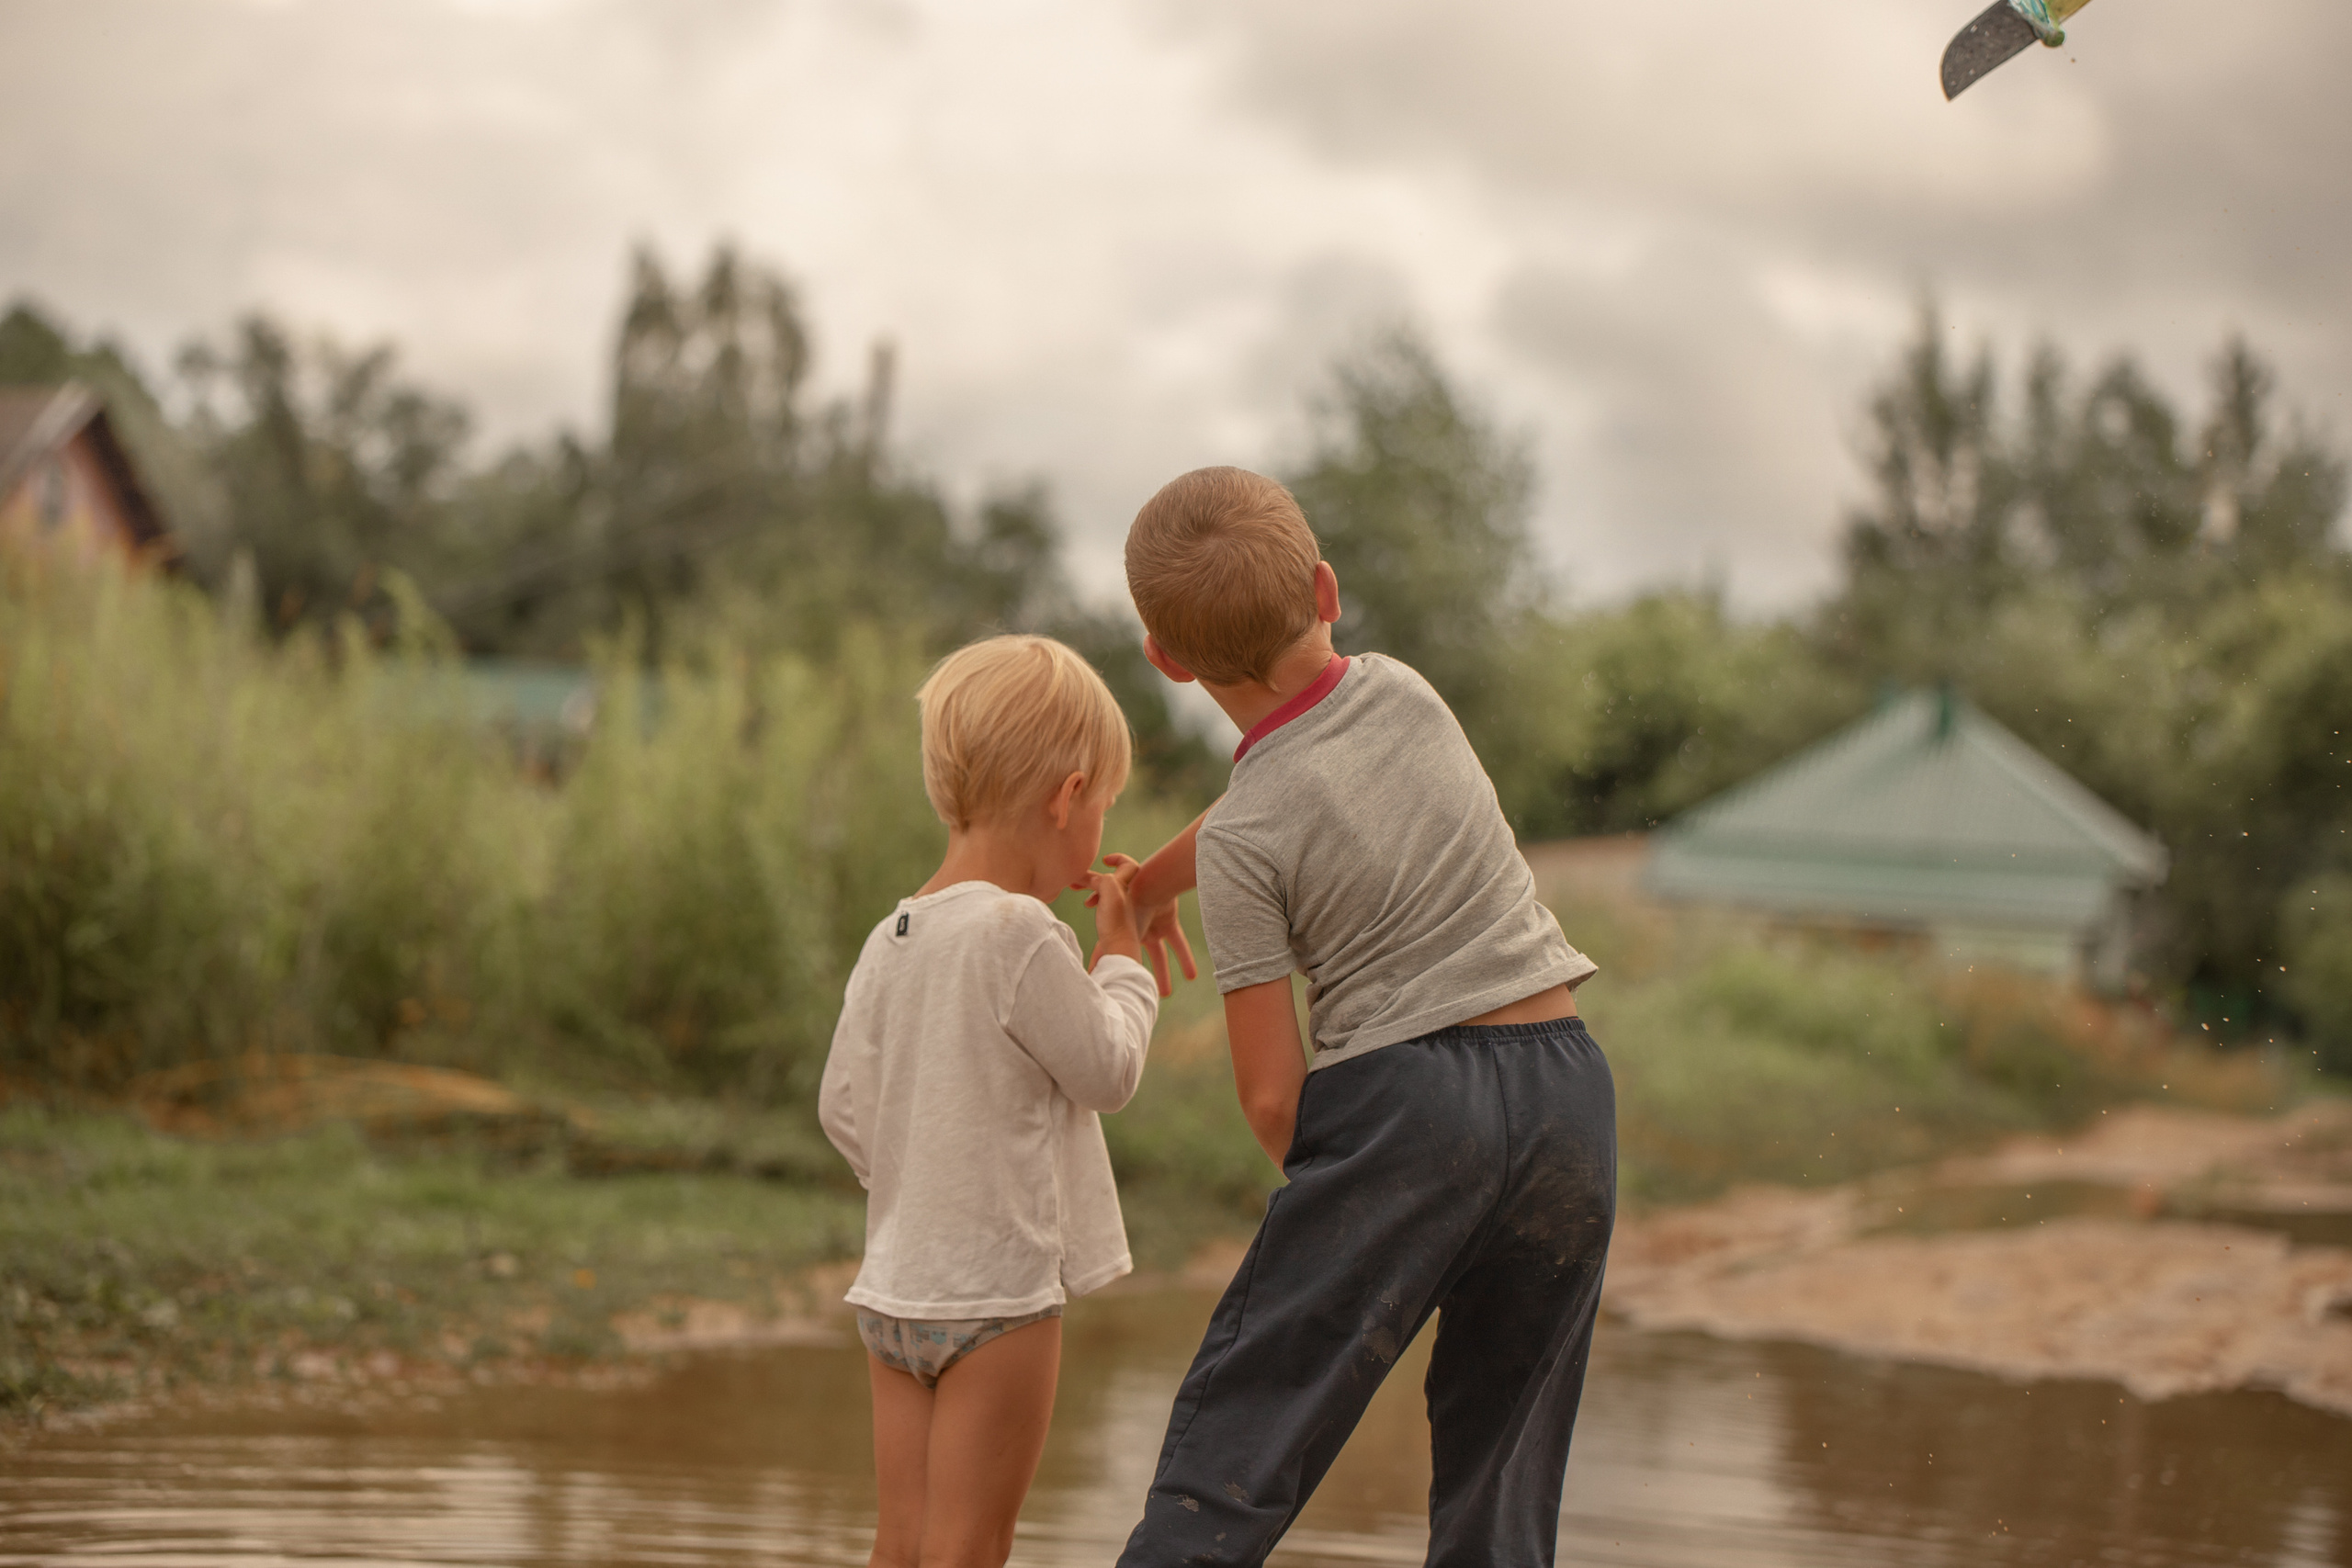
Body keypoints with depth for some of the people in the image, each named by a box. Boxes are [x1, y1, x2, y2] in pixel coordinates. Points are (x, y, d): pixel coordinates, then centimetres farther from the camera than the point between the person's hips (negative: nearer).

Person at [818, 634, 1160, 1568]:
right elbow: (1107, 1071, -8)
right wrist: (1122, 958, 6)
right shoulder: (1024, 937, -17)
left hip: (893, 1286, 7)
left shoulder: (888, 941, 5)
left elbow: (843, 1109, 10)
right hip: (996, 1294, -7)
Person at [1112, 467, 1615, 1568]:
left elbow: (1270, 1095, -7)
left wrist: (1327, 1195, 13)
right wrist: (1149, 884, 42)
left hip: (1399, 1103, -5)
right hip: (1564, 1088, 5)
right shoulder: (1407, 695, 6)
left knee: (1233, 1444, 0)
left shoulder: (1242, 843, -8)